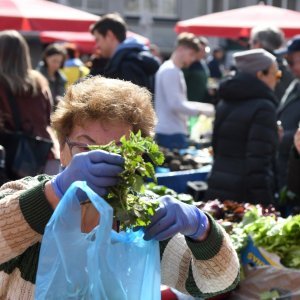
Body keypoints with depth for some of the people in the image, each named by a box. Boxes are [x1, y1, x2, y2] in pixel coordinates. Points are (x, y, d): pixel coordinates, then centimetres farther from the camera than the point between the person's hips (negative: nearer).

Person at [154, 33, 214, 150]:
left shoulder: (175, 71, 19)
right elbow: (175, 104, -20)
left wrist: (205, 106, 13)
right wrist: (201, 110, -17)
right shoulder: (170, 71, -13)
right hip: (172, 133, -10)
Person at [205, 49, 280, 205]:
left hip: (217, 191, 8)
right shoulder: (263, 107, -13)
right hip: (244, 197, -8)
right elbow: (258, 164, -20)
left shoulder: (225, 102, 11)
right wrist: (265, 207, -18)